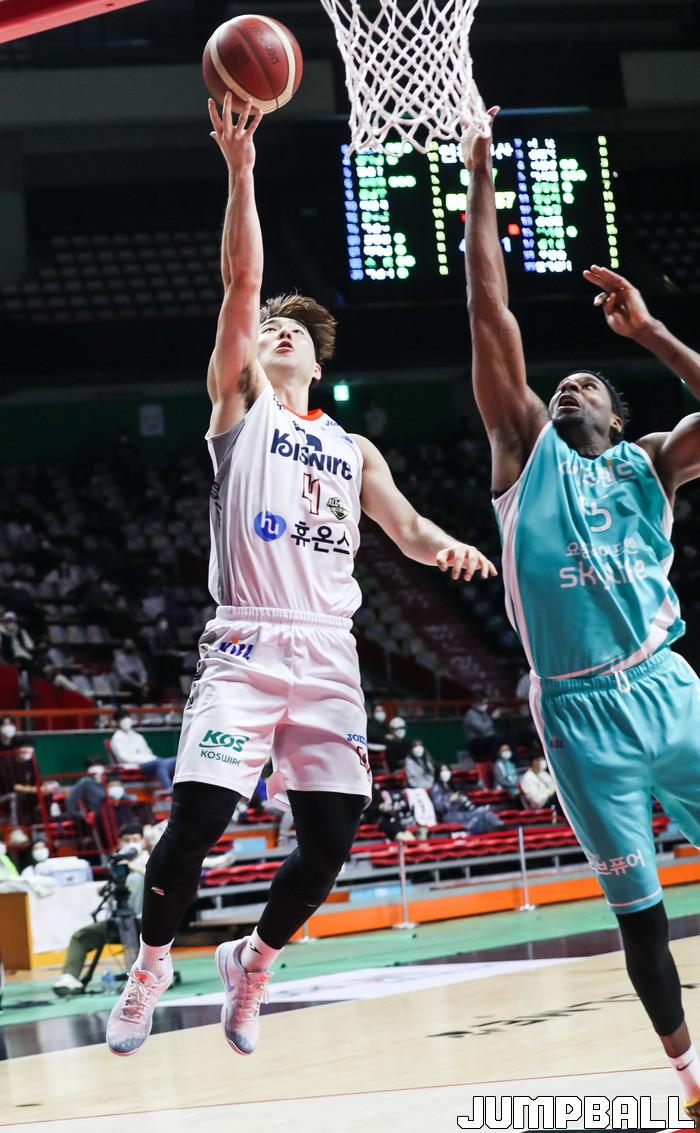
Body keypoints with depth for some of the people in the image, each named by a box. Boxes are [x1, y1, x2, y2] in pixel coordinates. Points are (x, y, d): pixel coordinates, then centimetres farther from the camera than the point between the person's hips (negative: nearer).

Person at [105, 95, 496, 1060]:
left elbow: (406, 528, 13)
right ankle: (153, 961, 11)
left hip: (329, 653, 4)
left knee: (331, 837, -2)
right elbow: (242, 283, 0)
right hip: (248, 644, -4)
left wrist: (447, 547, -11)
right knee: (197, 818, -14)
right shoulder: (241, 401, 10)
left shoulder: (352, 450, 22)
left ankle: (255, 960, 23)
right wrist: (242, 173, -9)